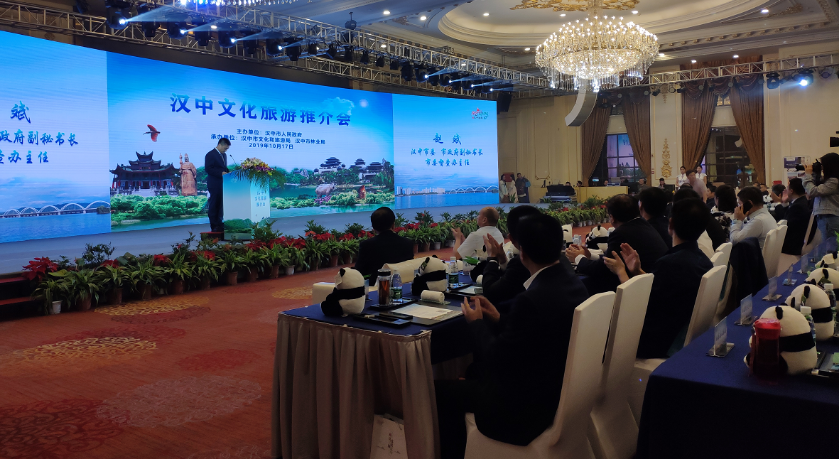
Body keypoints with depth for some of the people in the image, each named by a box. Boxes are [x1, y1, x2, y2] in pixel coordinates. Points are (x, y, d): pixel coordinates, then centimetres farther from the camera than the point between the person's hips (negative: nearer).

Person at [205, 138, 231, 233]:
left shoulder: (224, 155, 18)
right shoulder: (210, 155, -8)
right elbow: (208, 169, -16)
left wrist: (228, 172, 3)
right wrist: (221, 173, -22)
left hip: (222, 184, 8)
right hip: (215, 185, -8)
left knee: (221, 205, 11)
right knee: (213, 205, -4)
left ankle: (219, 224, 17)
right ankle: (214, 226, -1)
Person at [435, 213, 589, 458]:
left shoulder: (532, 299, -30)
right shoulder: (570, 281, -3)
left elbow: (496, 359, -18)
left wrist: (476, 322, -3)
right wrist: (499, 319, 10)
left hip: (531, 403, -9)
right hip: (560, 387, 9)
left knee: (441, 390, 4)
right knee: (474, 371, 25)